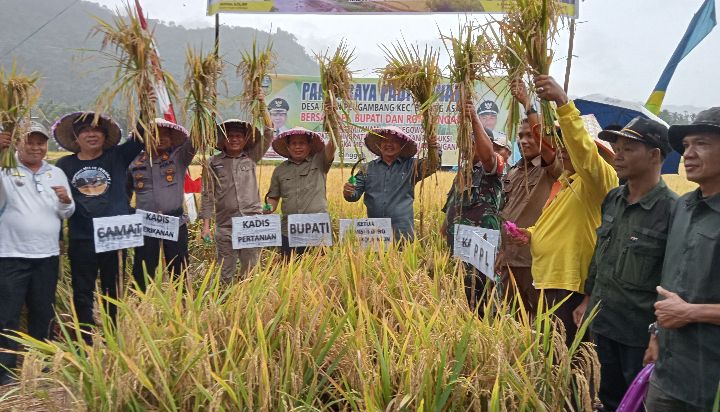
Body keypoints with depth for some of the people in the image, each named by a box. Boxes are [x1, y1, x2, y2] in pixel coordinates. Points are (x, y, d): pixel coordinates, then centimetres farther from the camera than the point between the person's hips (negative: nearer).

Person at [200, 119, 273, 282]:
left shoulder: (251, 158, 8)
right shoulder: (214, 163, 4)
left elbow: (268, 136, 1)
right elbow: (208, 194, 4)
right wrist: (205, 224, -1)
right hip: (225, 226, -1)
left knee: (250, 271, 7)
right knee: (226, 274, 5)